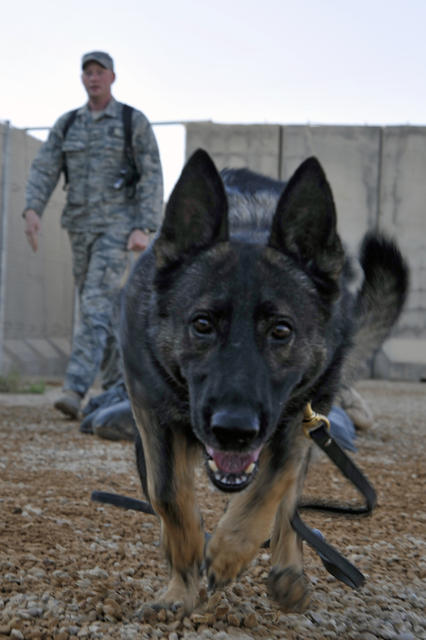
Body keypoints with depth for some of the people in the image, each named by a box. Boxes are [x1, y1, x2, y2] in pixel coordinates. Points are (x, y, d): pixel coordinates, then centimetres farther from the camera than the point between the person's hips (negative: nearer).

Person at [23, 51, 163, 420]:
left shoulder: (135, 122, -3)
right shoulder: (67, 124, 10)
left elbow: (152, 179, -7)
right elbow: (43, 171, 1)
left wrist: (144, 229, -19)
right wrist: (33, 211, -17)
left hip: (118, 224, -5)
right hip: (81, 226, 6)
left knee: (96, 303, -18)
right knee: (101, 307, 10)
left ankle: (75, 392, -25)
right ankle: (119, 387, 24)